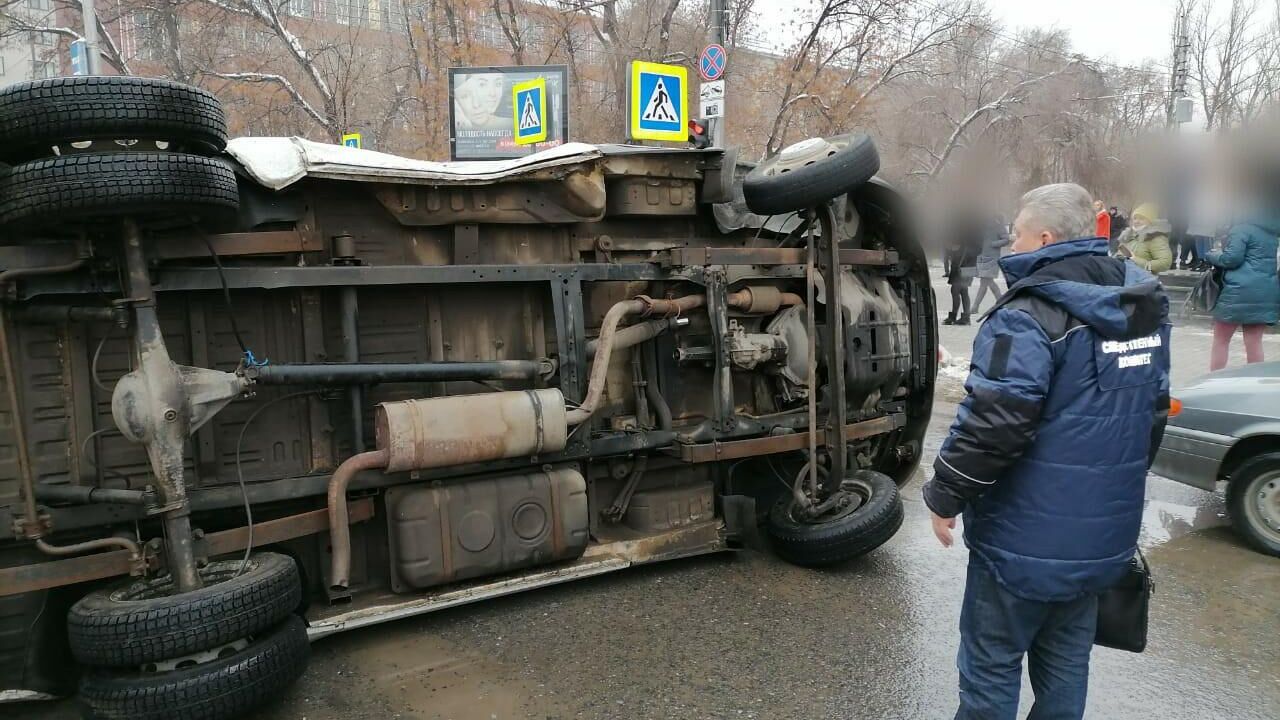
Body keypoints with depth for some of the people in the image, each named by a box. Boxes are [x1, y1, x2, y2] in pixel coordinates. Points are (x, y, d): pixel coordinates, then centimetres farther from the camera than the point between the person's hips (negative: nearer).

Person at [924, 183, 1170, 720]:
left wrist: (945, 495, -13)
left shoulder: (1031, 314, -21)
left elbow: (992, 425, -26)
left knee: (991, 665, 8)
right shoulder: (1145, 308, 7)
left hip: (1027, 537, -8)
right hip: (1105, 535, 8)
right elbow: (1154, 412, 18)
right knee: (1066, 660, 21)